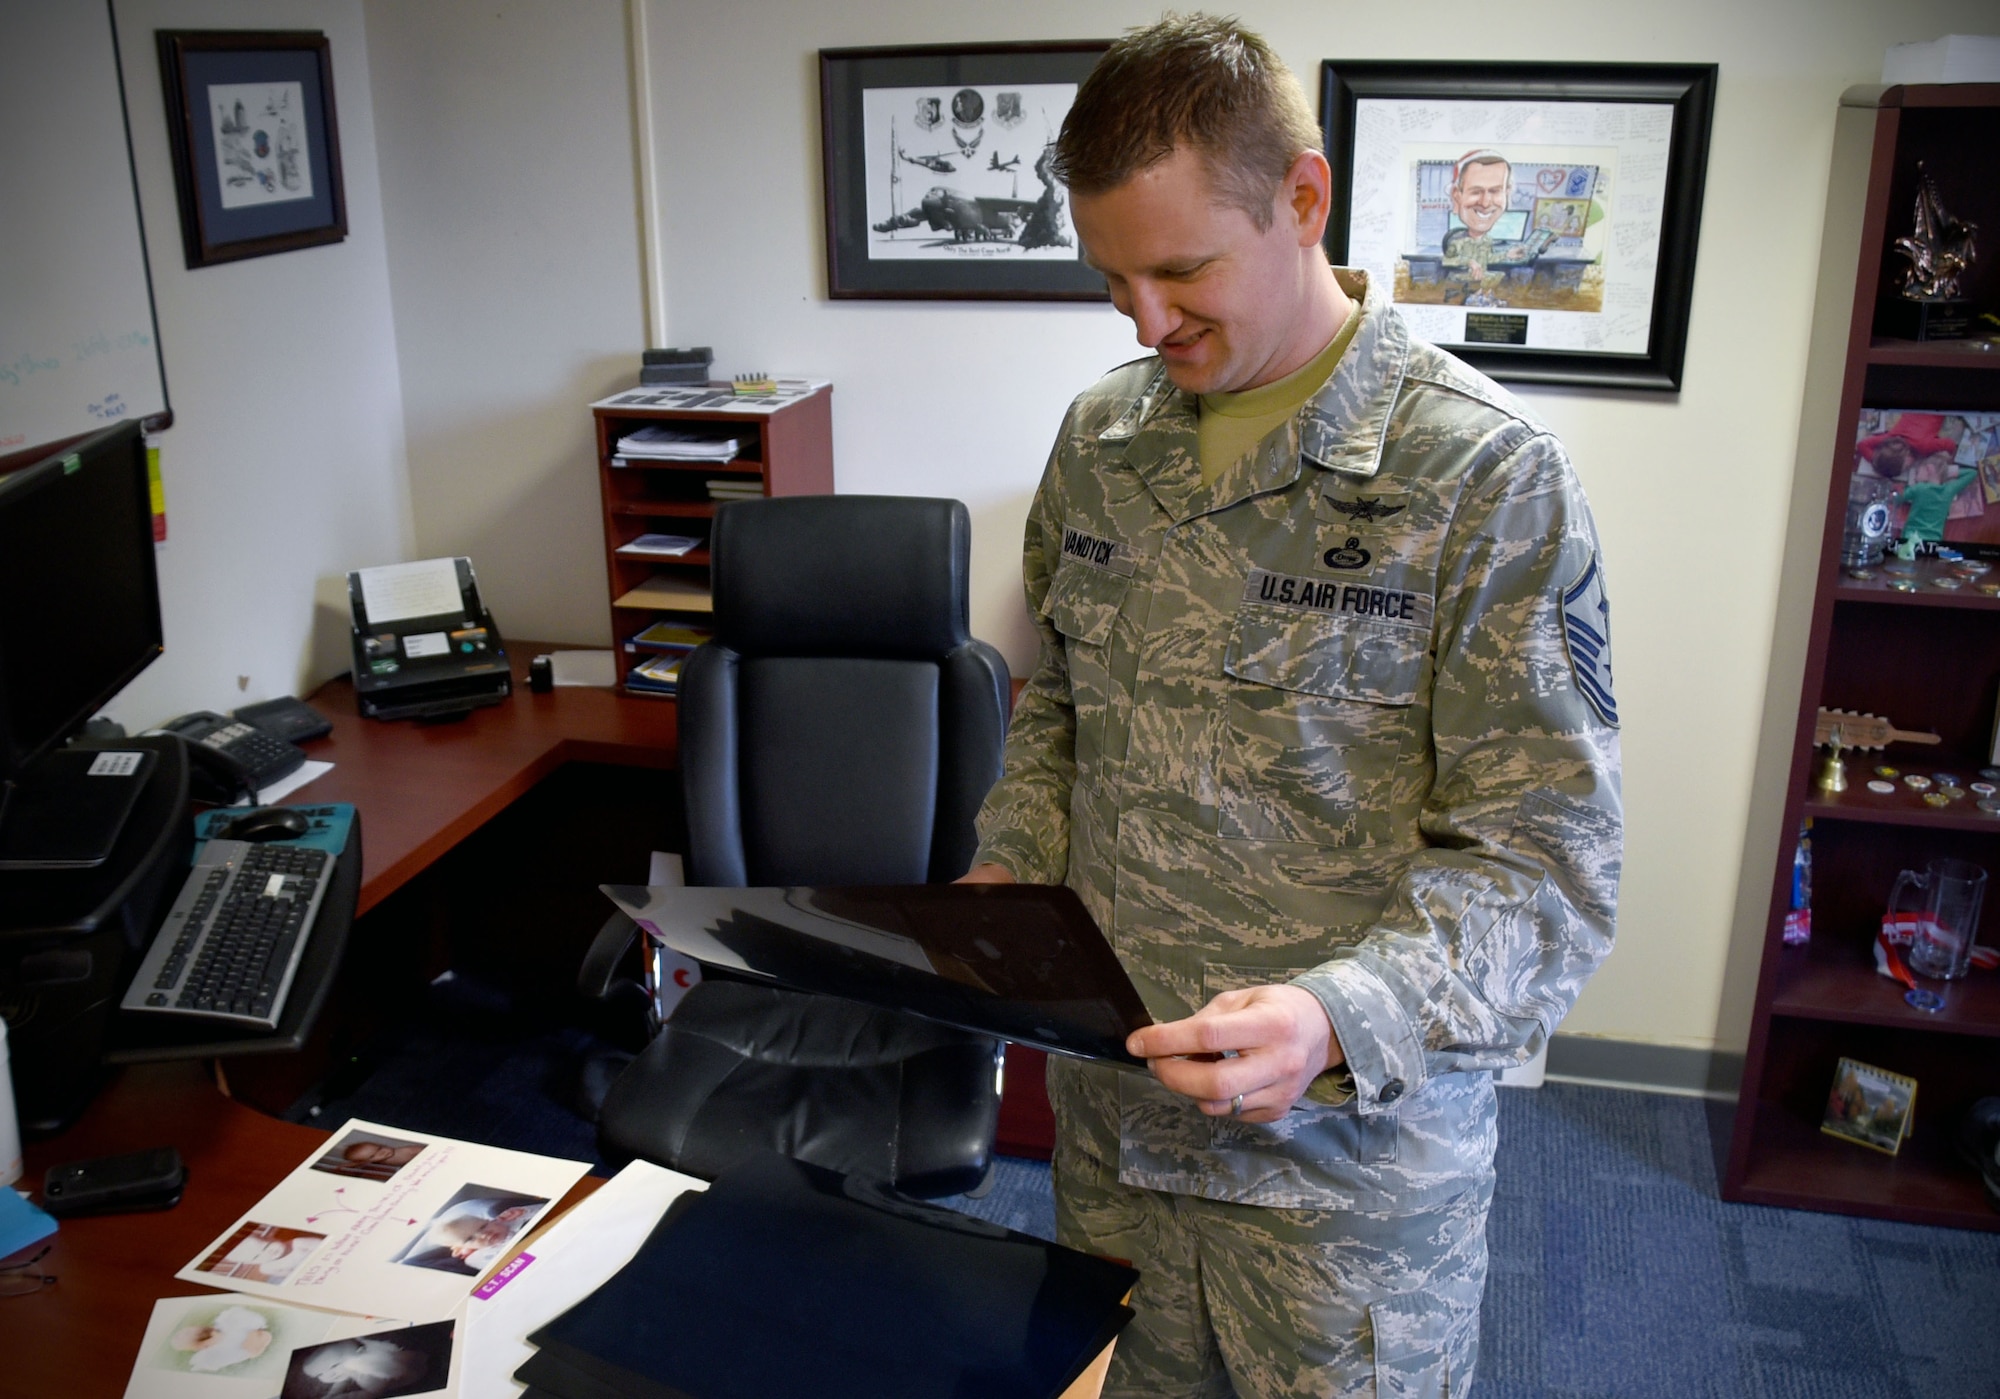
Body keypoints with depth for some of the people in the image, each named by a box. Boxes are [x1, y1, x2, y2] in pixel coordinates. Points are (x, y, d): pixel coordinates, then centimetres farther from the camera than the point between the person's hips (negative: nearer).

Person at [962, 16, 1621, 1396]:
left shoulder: (1486, 474, -16)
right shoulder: (1102, 437, 3)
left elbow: (1548, 865, -17)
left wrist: (1337, 1018, -32)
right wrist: (1008, 871, -2)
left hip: (1350, 1147, -4)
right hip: (1112, 1104, 5)